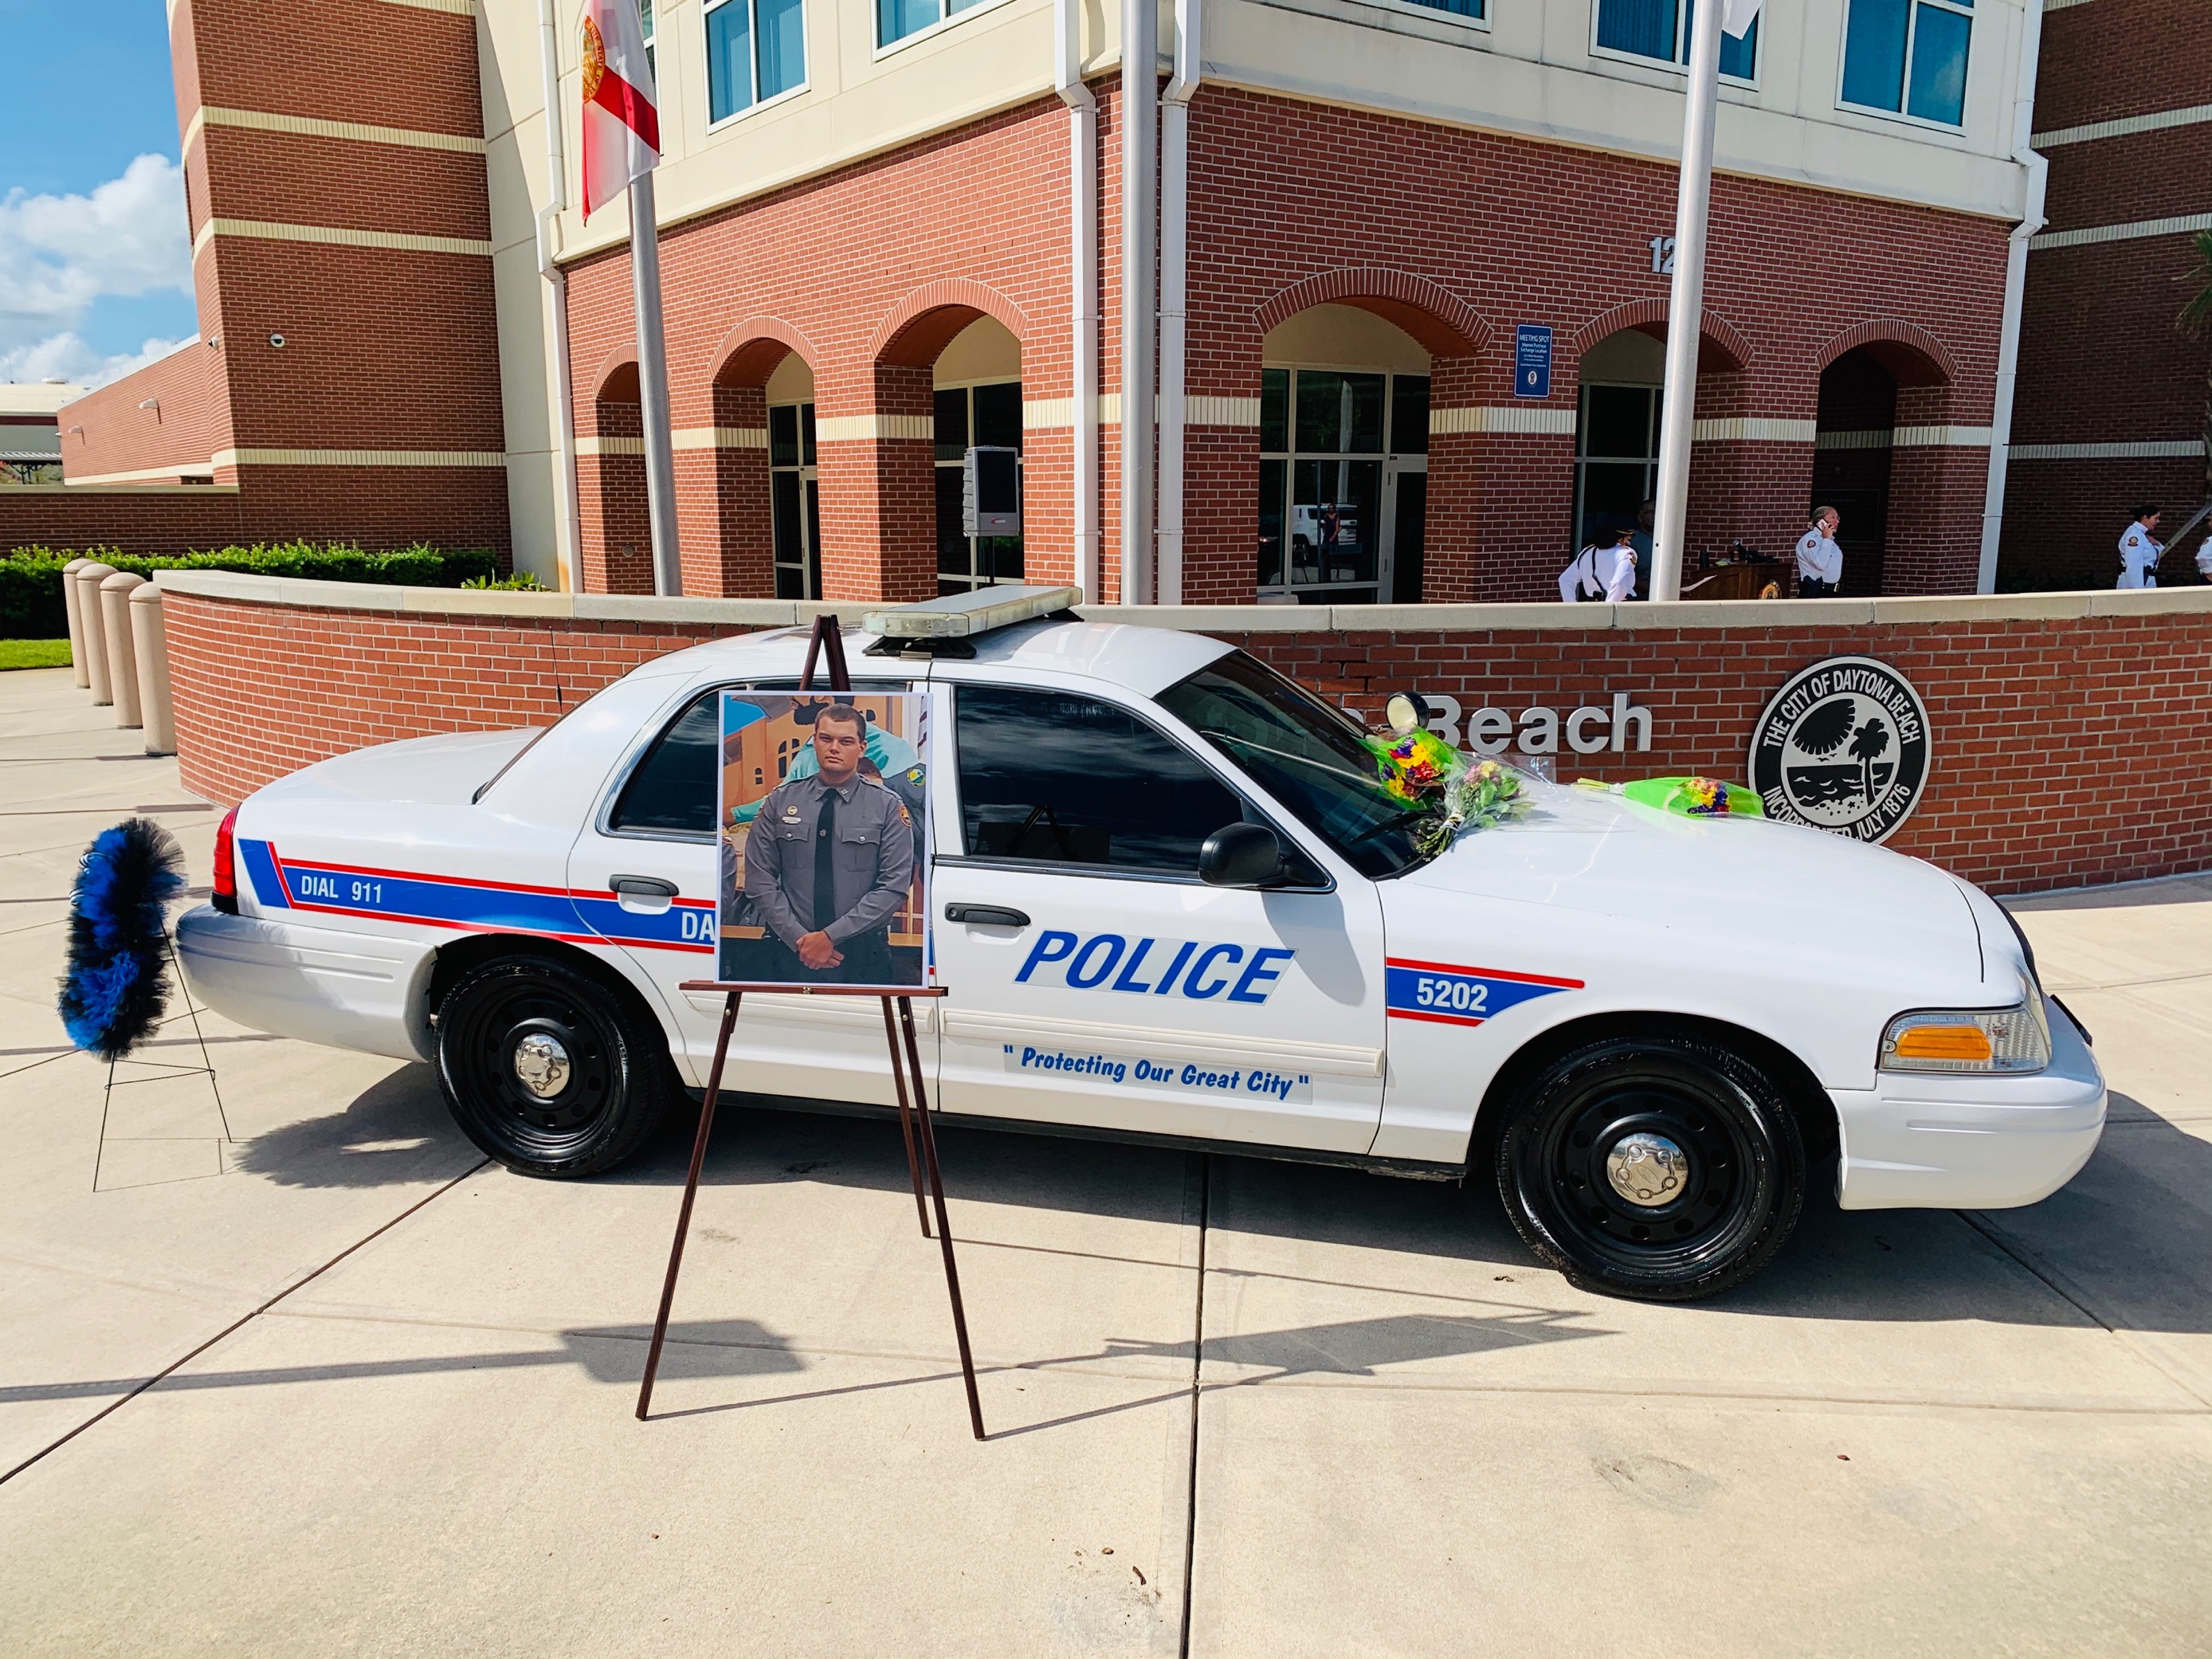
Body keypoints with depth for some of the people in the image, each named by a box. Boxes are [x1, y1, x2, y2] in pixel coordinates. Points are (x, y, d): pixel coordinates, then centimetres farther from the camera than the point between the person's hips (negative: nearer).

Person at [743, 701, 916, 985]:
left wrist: (831, 936, -15)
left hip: (863, 958, -1)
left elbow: (894, 887, -9)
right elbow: (760, 880, -1)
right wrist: (799, 938, -11)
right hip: (790, 952, 1)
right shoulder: (780, 801, 3)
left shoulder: (887, 807, -2)